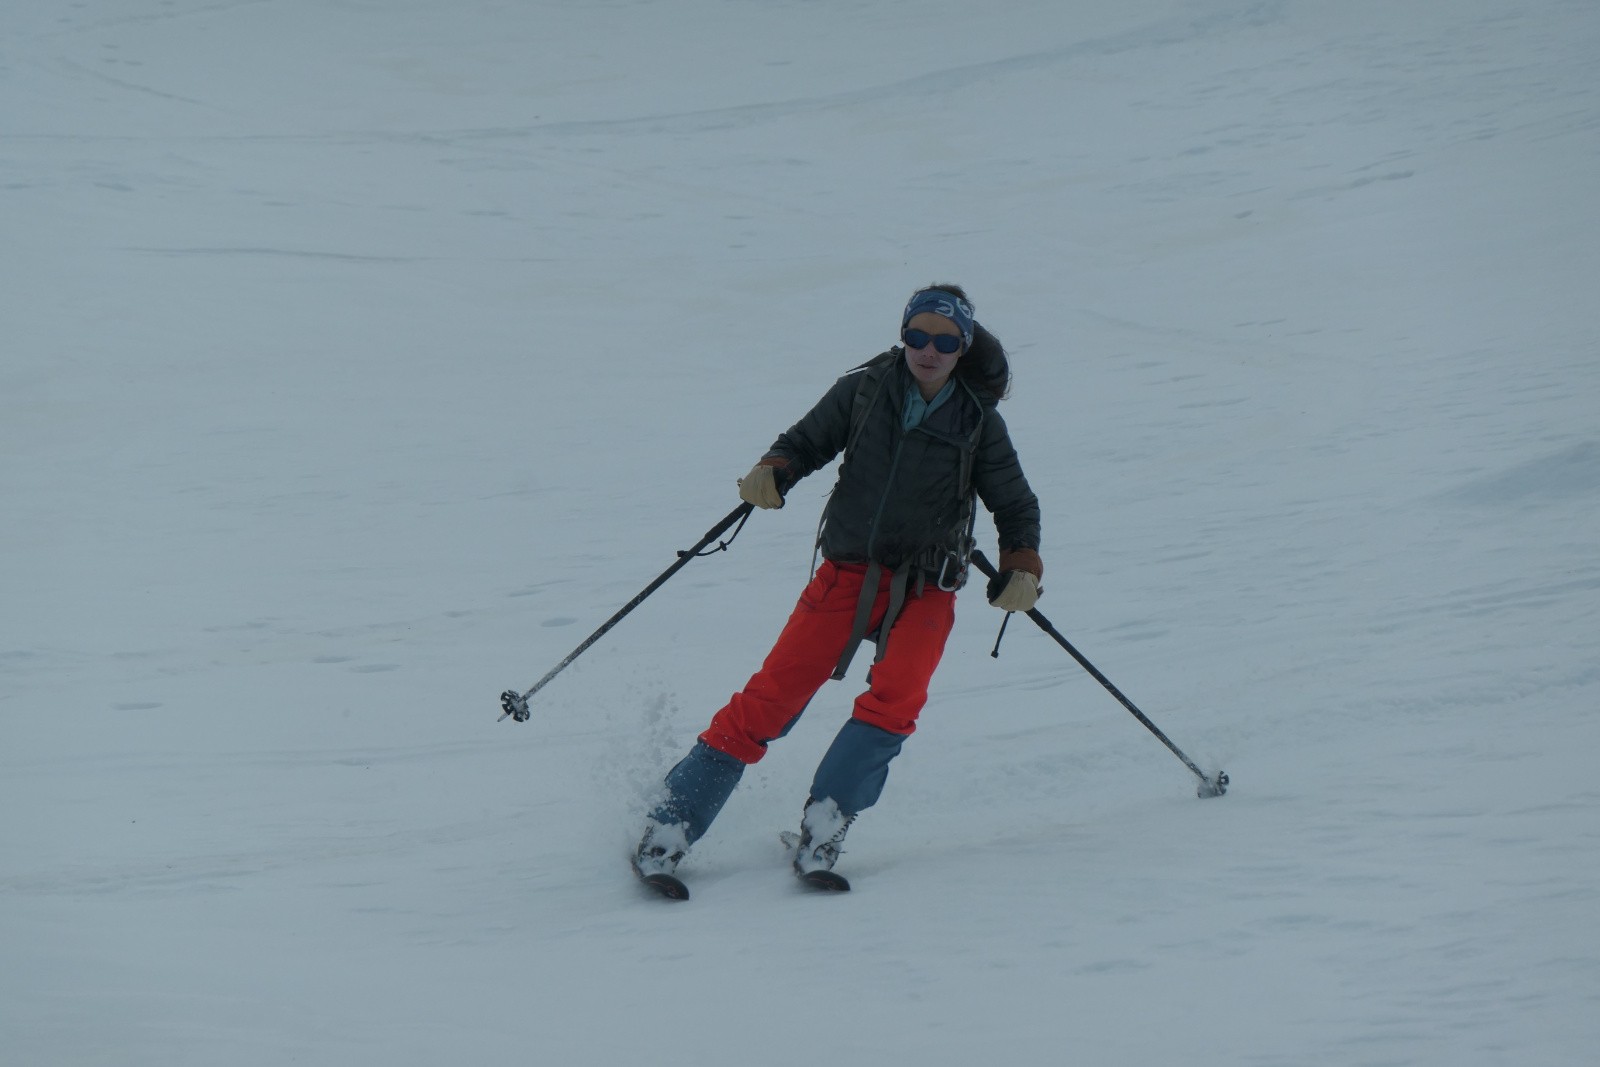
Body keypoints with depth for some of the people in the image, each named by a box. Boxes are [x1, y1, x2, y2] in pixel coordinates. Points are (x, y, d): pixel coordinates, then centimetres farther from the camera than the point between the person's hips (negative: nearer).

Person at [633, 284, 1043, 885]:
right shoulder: (864, 391, 2)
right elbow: (808, 441, 12)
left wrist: (1021, 568, -5)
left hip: (925, 591, 0)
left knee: (895, 697, -26)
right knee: (773, 696, -11)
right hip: (847, 574, 0)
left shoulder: (978, 422, 3)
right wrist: (772, 473, -10)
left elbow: (1015, 505, 12)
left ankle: (823, 828, -19)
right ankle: (670, 826, -5)